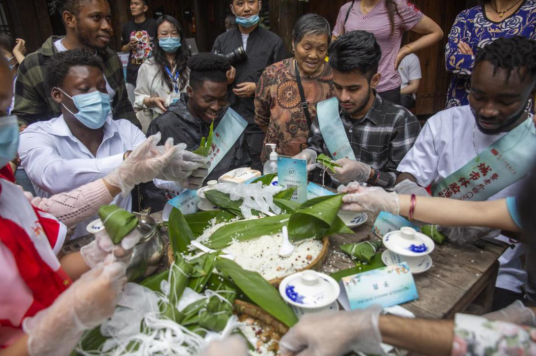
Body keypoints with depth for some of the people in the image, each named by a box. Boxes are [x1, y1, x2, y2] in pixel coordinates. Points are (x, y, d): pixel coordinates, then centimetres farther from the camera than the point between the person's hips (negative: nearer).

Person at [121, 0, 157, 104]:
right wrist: (129, 46, -4)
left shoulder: (154, 25, -6)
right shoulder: (127, 26, 7)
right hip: (133, 73, 4)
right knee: (132, 104, 9)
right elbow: (123, 48, 18)